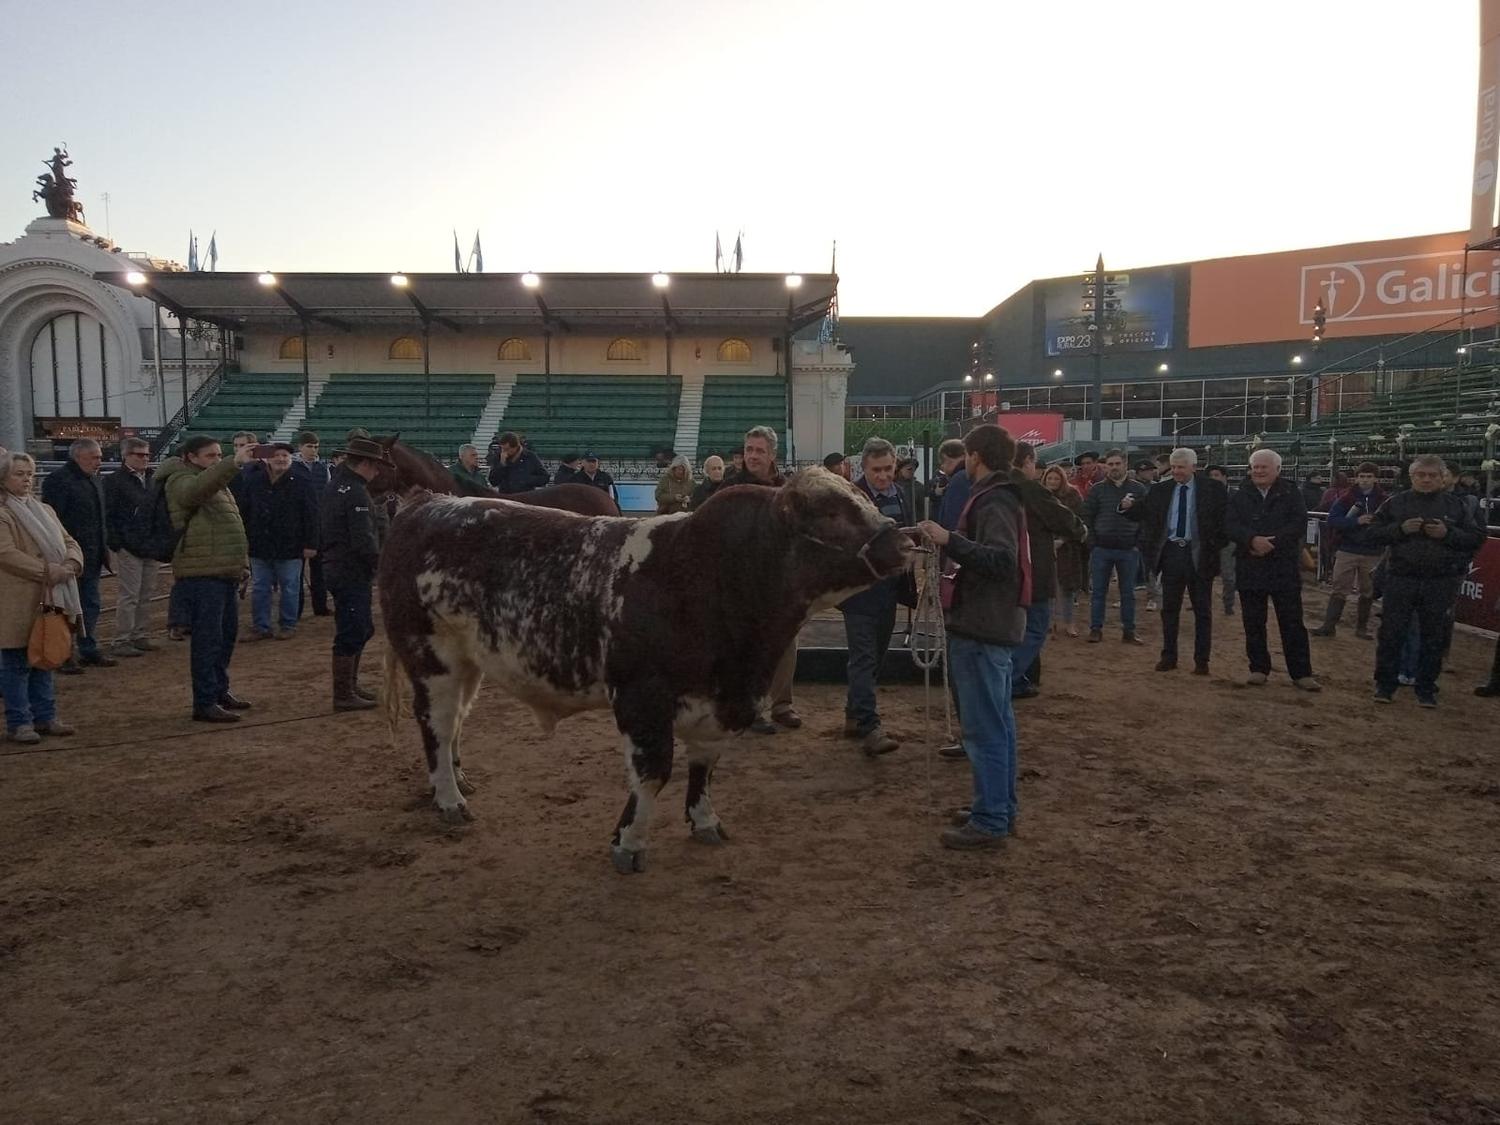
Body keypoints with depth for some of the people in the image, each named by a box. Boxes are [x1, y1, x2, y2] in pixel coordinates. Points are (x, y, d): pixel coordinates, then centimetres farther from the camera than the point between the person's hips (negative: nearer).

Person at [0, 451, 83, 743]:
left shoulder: (44, 510, 16)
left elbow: (69, 542, 14)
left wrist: (71, 563, -7)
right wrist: (45, 570, -22)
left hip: (49, 599, 7)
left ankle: (45, 717, 23)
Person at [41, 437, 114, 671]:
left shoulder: (96, 480, 15)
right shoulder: (58, 481, -12)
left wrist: (105, 546, 15)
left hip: (93, 556, 8)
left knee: (91, 606, 14)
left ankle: (89, 649, 23)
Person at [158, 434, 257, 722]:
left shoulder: (216, 482, 22)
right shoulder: (181, 480, -7)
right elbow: (196, 489, -33)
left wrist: (241, 562, 19)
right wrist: (235, 464, -44)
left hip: (225, 572, 9)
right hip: (202, 574, -9)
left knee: (227, 634, 16)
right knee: (207, 639, -8)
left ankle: (219, 690, 29)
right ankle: (205, 703, -4)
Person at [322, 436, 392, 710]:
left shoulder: (337, 482, 10)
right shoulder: (356, 493, -20)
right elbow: (363, 541, -23)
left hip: (339, 569, 10)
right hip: (353, 573, -10)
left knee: (363, 629, 19)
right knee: (351, 634, -2)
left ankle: (349, 686, 28)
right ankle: (343, 696, 6)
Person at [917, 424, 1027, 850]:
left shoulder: (993, 502, -15)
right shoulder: (999, 497, 16)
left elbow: (1001, 559, -28)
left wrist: (949, 539, -32)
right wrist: (959, 578, 17)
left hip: (981, 628, -11)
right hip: (994, 623, 11)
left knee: (984, 728, -6)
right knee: (998, 722, 16)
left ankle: (989, 822, -1)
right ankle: (1001, 806, 25)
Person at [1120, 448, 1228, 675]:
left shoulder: (1213, 489, -4)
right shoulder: (1160, 489, 5)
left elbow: (1226, 517, -3)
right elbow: (1144, 512, 2)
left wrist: (1217, 545, -12)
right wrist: (1129, 506, -18)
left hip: (1199, 555, -3)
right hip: (1171, 552, 3)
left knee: (1202, 610, 5)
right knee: (1169, 609, 9)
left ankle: (1202, 660, 13)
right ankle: (1169, 656, 19)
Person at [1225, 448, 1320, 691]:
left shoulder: (1291, 493, 2)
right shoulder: (1240, 495, 7)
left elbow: (1299, 524, -8)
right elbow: (1230, 525, -5)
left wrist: (1270, 542, -18)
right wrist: (1253, 540, -23)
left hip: (1285, 569, -2)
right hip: (1249, 569, 2)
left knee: (1293, 624, 1)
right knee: (1253, 623, 7)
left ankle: (1301, 673, 7)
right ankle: (1259, 668, 18)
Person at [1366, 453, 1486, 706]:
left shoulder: (1456, 505, 5)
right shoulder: (1396, 503, 5)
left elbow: (1477, 538, 4)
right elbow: (1372, 532, 3)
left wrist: (1448, 533, -13)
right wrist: (1400, 529, -13)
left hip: (1441, 583, 1)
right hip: (1401, 580, 0)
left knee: (1433, 638, 7)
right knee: (1391, 633, 0)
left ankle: (1426, 688, 19)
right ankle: (1385, 684, 11)